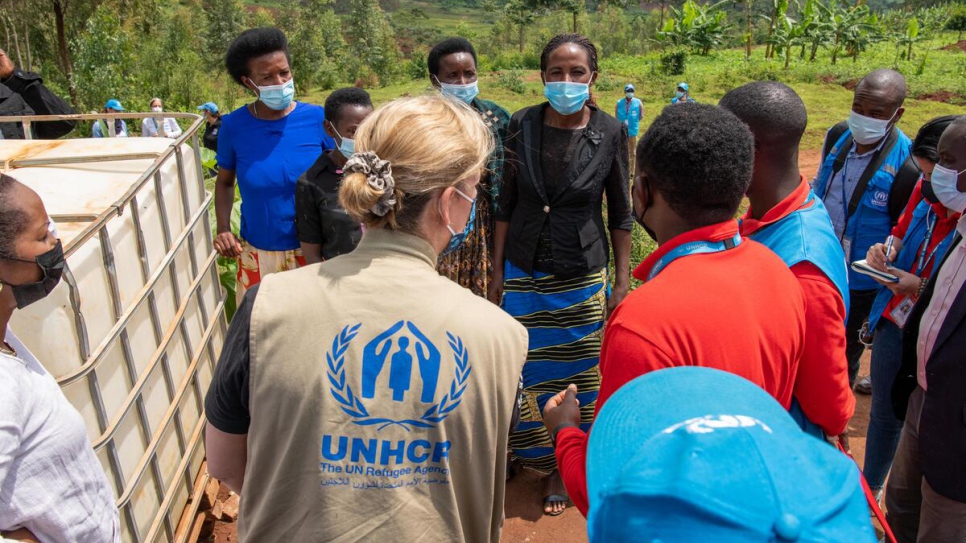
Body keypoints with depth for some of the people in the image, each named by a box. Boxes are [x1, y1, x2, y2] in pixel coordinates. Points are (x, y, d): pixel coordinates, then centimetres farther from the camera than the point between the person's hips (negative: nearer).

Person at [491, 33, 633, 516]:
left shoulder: (610, 133, -8)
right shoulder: (522, 125, -4)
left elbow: (620, 214, -1)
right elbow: (506, 202, 3)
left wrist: (622, 282, -1)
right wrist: (498, 271, 3)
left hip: (583, 277, -1)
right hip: (524, 272, 2)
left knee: (577, 372, 9)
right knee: (524, 369, 11)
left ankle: (563, 468, 31)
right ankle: (533, 452, 38)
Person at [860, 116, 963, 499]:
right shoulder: (925, 190, -4)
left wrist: (921, 286, -26)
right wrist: (887, 250, -5)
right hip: (894, 323, 5)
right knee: (883, 413, 21)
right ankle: (869, 488, 44)